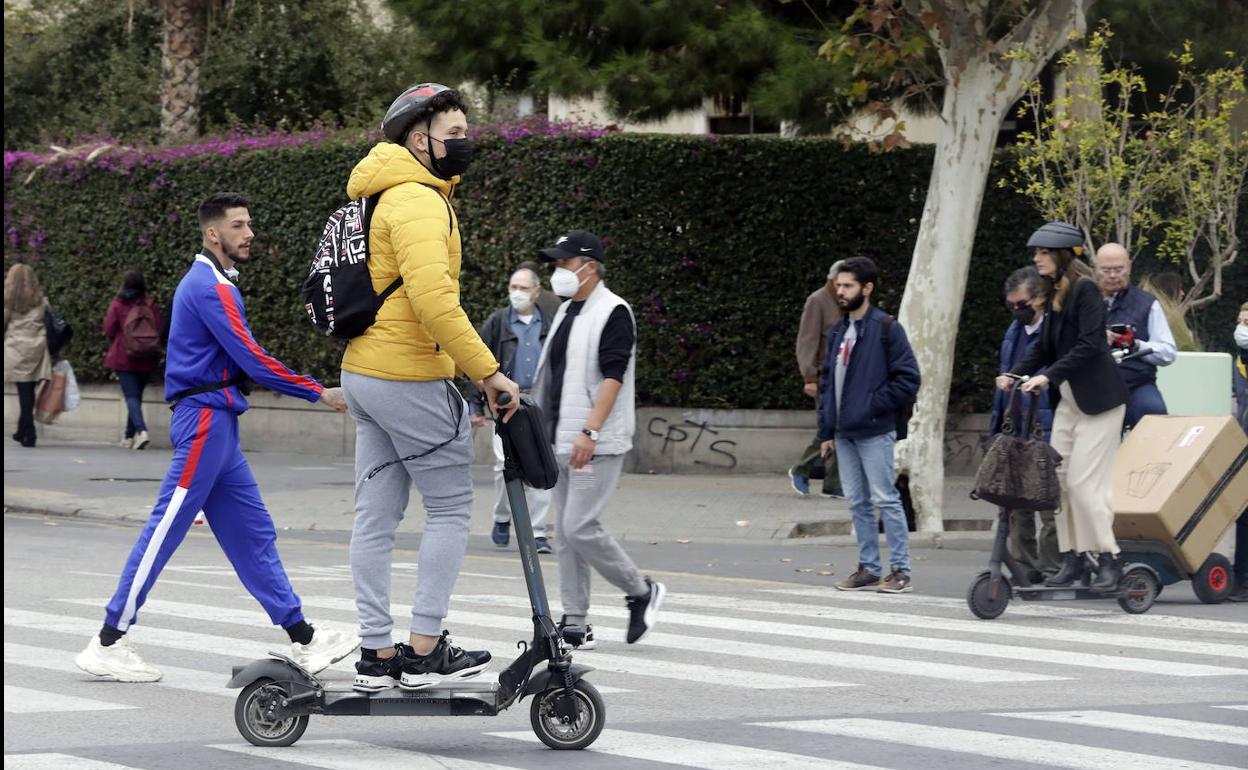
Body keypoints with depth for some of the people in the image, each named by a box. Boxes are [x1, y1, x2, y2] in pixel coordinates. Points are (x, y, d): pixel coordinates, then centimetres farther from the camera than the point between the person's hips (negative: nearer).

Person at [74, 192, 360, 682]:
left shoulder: (209, 284, 18)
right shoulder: (210, 288, -14)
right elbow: (252, 360, -18)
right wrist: (319, 394, -12)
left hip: (215, 425, 10)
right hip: (205, 421, -10)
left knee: (252, 533, 9)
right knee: (165, 531, -8)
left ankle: (303, 640, 11)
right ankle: (108, 645, -6)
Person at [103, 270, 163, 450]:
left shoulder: (118, 305, -5)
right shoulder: (151, 305, 1)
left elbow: (109, 331, -1)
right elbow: (158, 331, 4)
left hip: (124, 358, -3)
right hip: (146, 360, 3)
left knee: (131, 396, -8)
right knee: (137, 395, 15)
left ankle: (141, 430, -30)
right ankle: (129, 436, 21)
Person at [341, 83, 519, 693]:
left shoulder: (383, 196, 18)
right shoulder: (418, 200, -15)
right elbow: (432, 297, -27)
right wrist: (486, 371, -25)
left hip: (363, 371, 10)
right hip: (410, 380, -10)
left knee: (376, 517, 8)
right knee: (451, 508, -1)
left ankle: (377, 654, 11)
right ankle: (425, 650, -1)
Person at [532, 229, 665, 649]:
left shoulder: (613, 312, -10)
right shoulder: (566, 312, 18)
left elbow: (612, 378, -18)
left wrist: (589, 432, -25)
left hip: (595, 445, -9)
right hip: (561, 442, 9)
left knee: (580, 527, -14)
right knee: (566, 532, 7)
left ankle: (641, 592, 3)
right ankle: (575, 624, 9)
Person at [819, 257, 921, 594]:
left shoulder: (887, 329, -7)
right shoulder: (838, 332, 14)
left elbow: (908, 379, -10)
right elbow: (827, 381, 18)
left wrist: (873, 405, -12)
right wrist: (826, 430, 13)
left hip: (874, 433, -7)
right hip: (844, 433, 7)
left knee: (885, 499, -6)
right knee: (857, 502, 9)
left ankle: (900, 571, -3)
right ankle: (868, 569, 15)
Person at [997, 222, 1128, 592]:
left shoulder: (1085, 290, -14)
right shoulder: (1054, 295, 12)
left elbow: (1089, 345, -22)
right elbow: (1044, 348, 14)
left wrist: (1048, 376, -26)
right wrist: (1013, 375, 0)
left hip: (1097, 401, -9)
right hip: (1067, 399, 9)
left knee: (1084, 481, -10)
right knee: (1059, 478, 6)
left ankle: (1109, 560, -3)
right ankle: (1072, 559, 11)